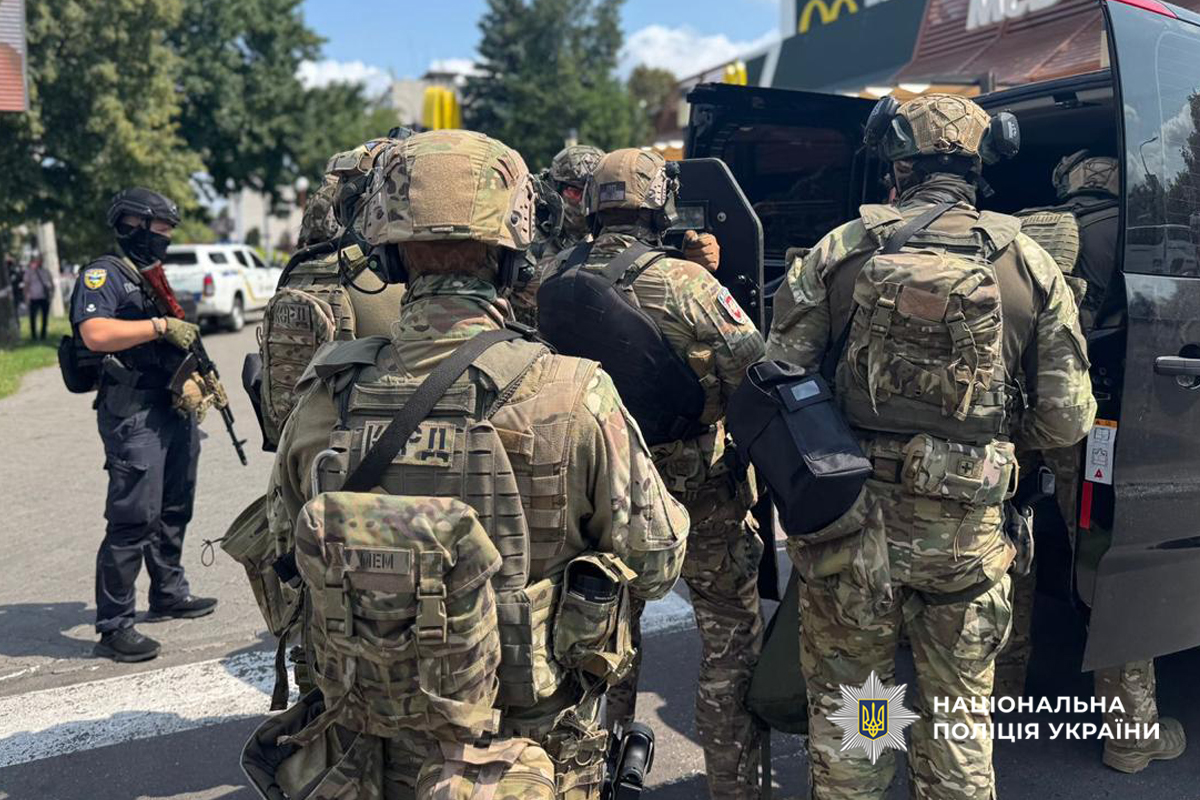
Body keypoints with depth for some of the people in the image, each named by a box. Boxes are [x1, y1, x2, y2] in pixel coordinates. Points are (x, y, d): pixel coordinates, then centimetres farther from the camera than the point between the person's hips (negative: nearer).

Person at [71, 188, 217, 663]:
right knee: (133, 520, -10)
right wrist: (160, 325, -19)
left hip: (176, 410, 9)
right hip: (134, 415, -9)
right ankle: (114, 628, -3)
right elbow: (95, 333, -23)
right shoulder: (103, 275, -6)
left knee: (174, 511, 18)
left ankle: (169, 595, 34)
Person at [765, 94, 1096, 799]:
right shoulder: (1029, 263, 1)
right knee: (958, 713, 18)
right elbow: (1066, 418, 0)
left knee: (845, 700, 16)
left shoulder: (842, 252, -3)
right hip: (968, 529, 1)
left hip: (854, 520, -1)